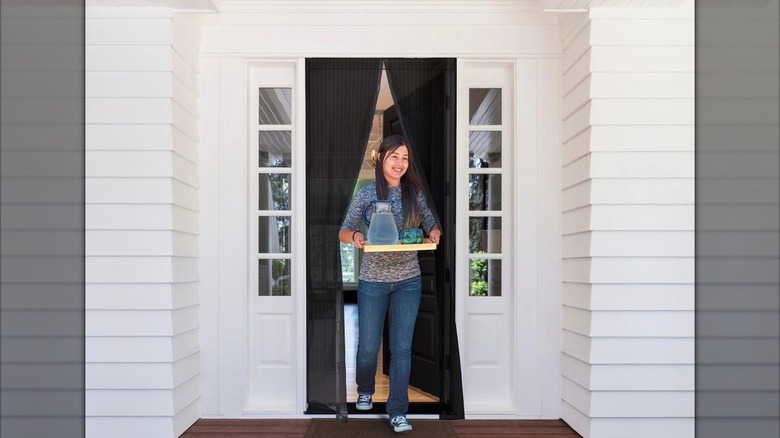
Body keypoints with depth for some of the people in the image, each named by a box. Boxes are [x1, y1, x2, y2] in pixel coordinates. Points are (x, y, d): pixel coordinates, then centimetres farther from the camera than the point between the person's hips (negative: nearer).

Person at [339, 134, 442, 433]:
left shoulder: (415, 193, 2)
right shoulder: (365, 194, -3)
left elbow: (431, 224, 8)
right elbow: (344, 231, -4)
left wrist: (434, 232, -16)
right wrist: (355, 235, -26)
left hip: (408, 280, 1)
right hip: (373, 280, -1)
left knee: (402, 347, 2)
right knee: (368, 346, 7)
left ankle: (398, 411, 12)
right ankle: (365, 390, 37)